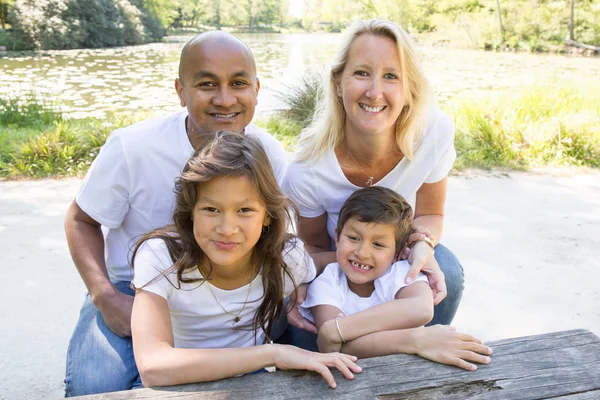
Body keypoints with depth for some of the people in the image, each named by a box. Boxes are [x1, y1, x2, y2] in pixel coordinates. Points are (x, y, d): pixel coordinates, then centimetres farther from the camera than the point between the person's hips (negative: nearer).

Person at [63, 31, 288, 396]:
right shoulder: (132, 148, -19)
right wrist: (106, 297, -18)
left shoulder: (270, 155, -11)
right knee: (95, 385, -27)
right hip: (131, 291, -3)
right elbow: (81, 221, -4)